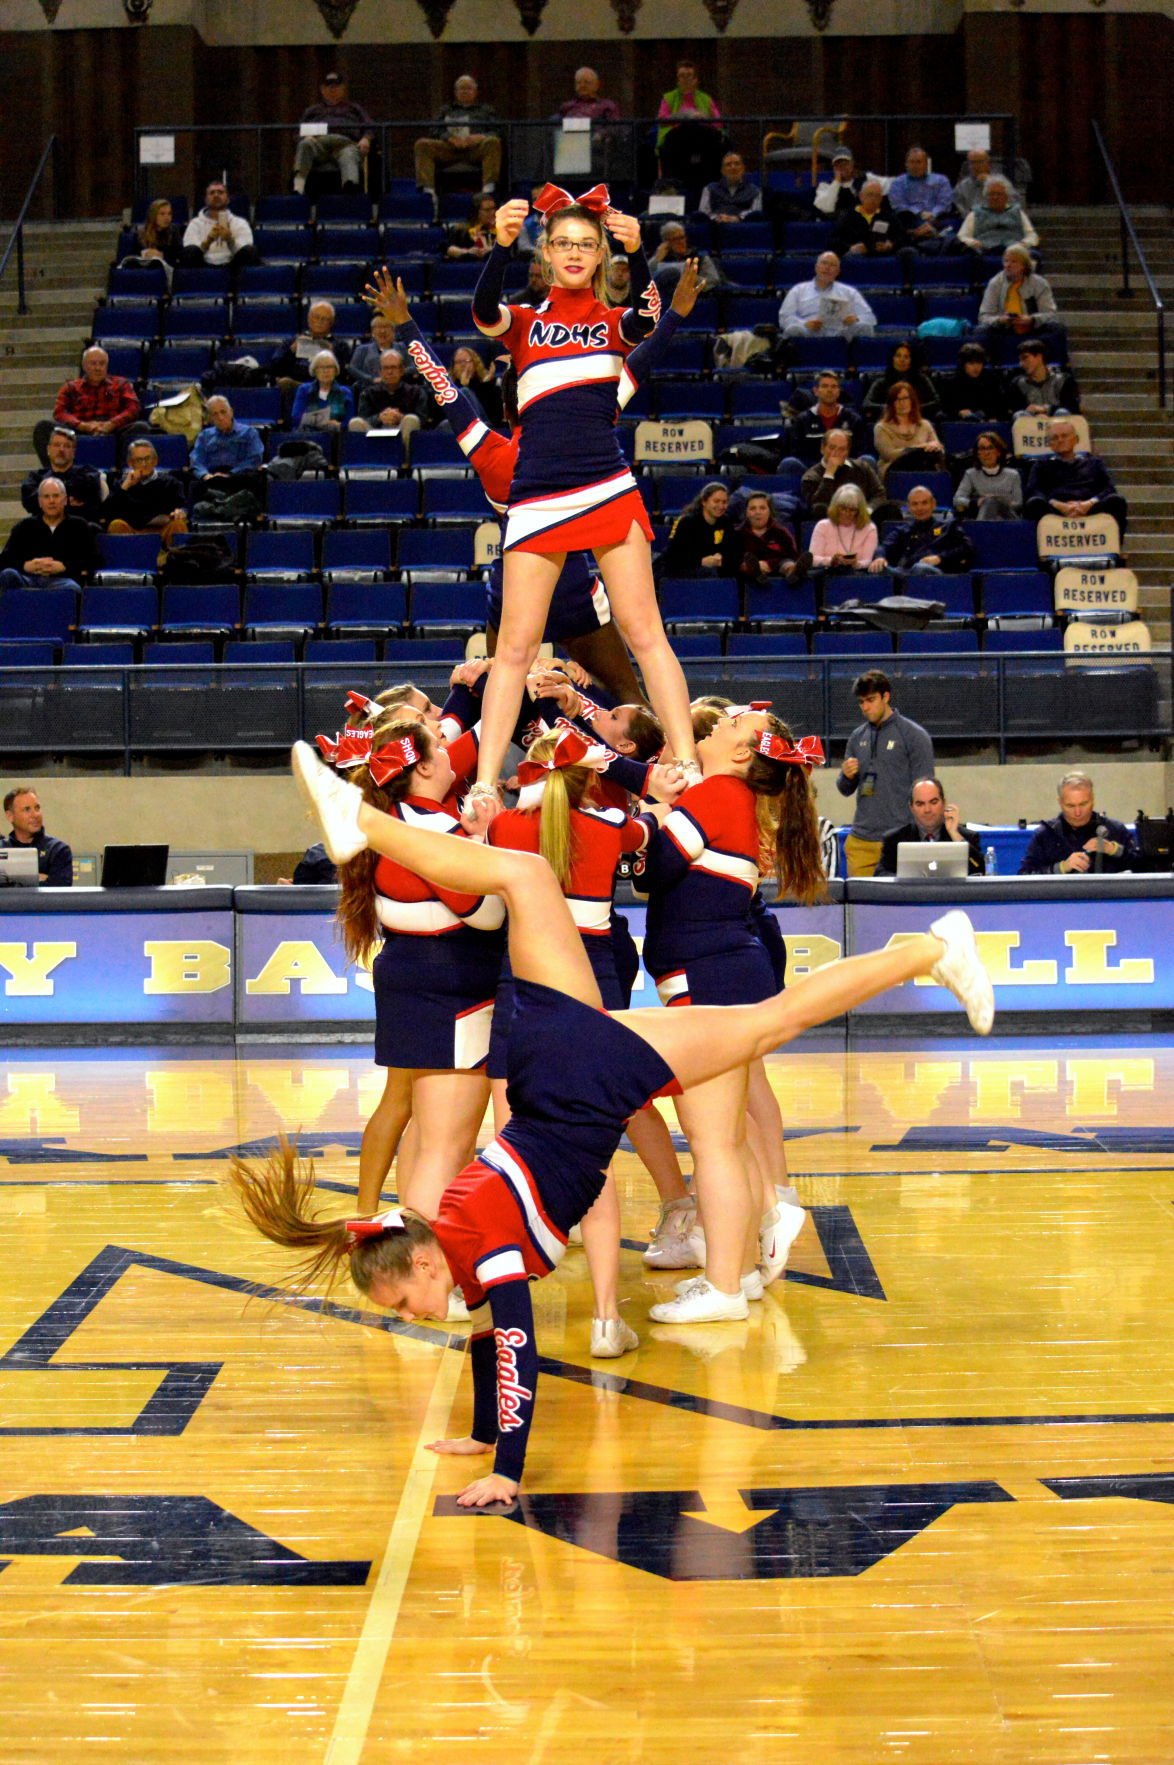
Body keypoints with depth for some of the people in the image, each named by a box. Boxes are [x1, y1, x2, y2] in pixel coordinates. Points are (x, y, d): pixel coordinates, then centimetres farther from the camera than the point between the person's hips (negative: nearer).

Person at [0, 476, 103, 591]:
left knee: (71, 588, -40)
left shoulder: (79, 527, 20)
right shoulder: (24, 527, 25)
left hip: (62, 580, -2)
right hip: (28, 579, 2)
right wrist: (25, 566, -6)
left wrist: (63, 567, -7)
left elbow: (95, 561, 8)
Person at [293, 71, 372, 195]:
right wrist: (306, 137, -1)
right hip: (318, 141, 1)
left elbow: (369, 127, 24)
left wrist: (366, 139, -1)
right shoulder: (312, 110, 39)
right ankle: (298, 185, -55)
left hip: (346, 142, -1)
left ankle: (351, 185, -73)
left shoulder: (354, 108, 38)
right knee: (305, 144, -35)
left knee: (349, 156, -39)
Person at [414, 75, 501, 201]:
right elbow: (437, 131, 15)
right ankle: (427, 189, -43)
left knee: (493, 142, -35)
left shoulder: (486, 110, 30)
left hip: (476, 148, -1)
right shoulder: (447, 110, 33)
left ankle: (489, 187, -49)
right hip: (449, 148, 1)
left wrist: (481, 137, -9)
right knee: (422, 144, -27)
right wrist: (450, 138, -9)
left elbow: (495, 132, 14)